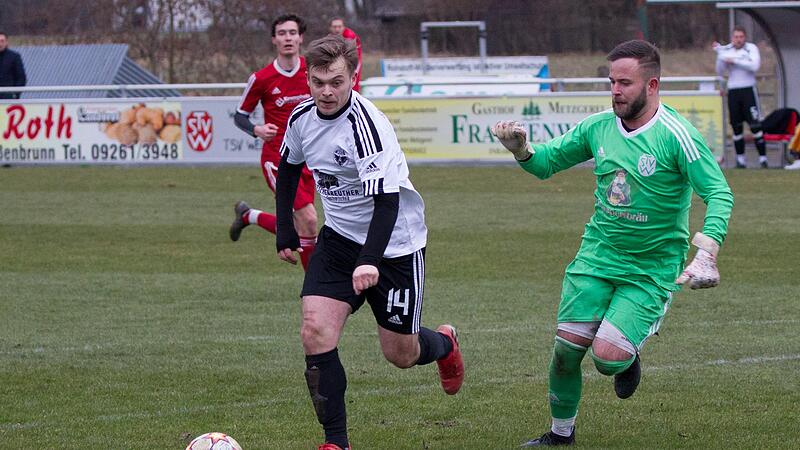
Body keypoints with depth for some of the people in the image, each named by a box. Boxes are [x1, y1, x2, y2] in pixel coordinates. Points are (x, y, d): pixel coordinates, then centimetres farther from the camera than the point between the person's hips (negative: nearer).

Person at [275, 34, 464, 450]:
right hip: (339, 238, 5)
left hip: (394, 244, -5)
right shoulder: (302, 118, -6)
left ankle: (444, 344, 43)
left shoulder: (366, 124, -27)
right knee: (316, 332, -15)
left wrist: (370, 260, -45)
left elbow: (386, 199, -33)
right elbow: (288, 166, 17)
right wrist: (285, 230, 14)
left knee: (400, 354, 6)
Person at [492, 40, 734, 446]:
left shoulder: (676, 135, -16)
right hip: (597, 257, 5)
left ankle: (628, 360, 21)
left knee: (607, 357, -16)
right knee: (566, 348, 0)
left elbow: (719, 193, -19)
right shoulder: (599, 127, 1)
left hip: (652, 270, -4)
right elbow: (547, 162, 13)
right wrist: (522, 150, -11)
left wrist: (705, 253, -32)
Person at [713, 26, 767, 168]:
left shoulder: (751, 48, 0)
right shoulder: (726, 50, 10)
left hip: (748, 90, -3)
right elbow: (720, 72, 6)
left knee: (755, 125, -9)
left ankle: (762, 157, -6)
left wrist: (734, 61, -15)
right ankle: (740, 158, 12)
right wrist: (719, 54, -6)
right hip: (733, 91, 3)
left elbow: (754, 66, -16)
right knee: (736, 127, 4)